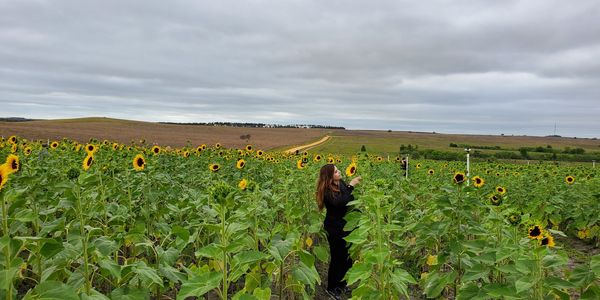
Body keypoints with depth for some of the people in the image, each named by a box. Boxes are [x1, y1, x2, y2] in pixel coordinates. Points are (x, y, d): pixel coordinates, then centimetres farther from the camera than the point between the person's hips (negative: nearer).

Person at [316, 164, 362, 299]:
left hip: (348, 225, 7)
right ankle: (331, 288, 23)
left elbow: (351, 200, 14)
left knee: (348, 256, 16)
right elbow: (339, 202, -37)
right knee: (337, 258, 3)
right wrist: (350, 186, -31)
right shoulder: (327, 191, -20)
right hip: (335, 228, -7)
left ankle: (341, 284, 35)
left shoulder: (342, 183, 0)